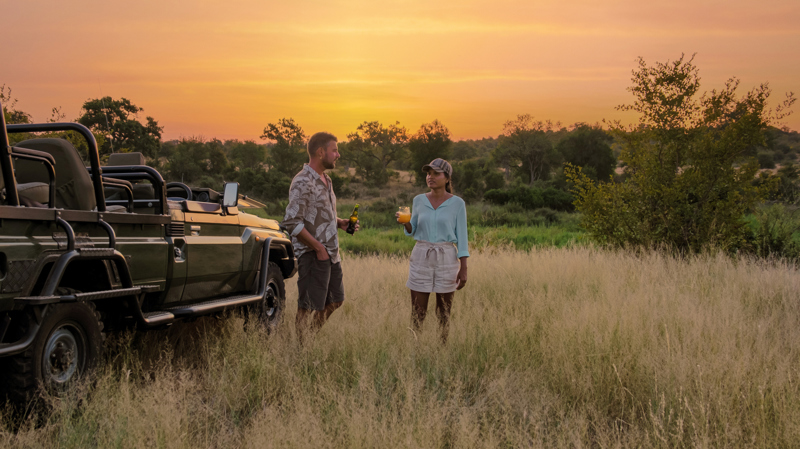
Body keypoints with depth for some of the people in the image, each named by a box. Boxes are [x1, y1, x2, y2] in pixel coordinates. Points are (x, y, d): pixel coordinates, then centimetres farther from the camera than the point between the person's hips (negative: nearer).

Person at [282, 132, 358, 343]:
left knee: (334, 301, 17)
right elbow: (292, 222, -22)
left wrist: (341, 223, 5)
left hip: (331, 254, 9)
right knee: (309, 308, -1)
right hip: (312, 255, -9)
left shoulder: (325, 179, 14)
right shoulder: (303, 182, -16)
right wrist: (319, 247, -19)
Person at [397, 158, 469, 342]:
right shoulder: (419, 200, 5)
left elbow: (462, 237, -2)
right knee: (417, 313, 1)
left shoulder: (457, 203, -3)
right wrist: (404, 222, -9)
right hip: (421, 258, 2)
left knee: (444, 313, 4)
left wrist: (463, 269, -7)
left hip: (446, 259, -2)